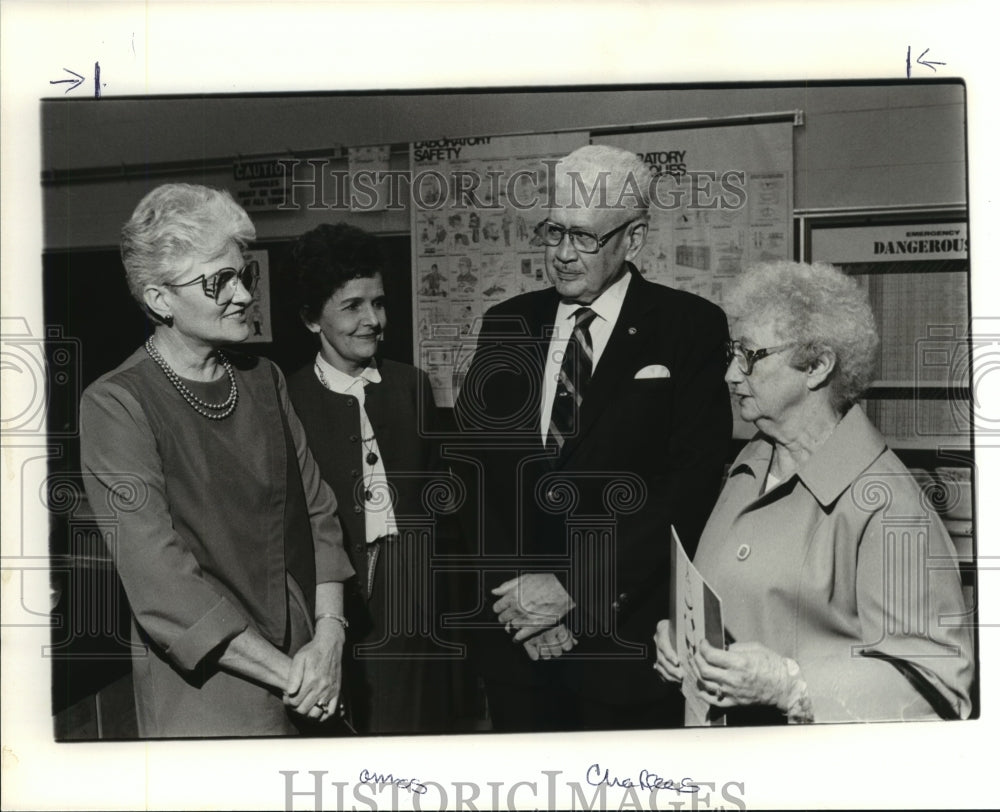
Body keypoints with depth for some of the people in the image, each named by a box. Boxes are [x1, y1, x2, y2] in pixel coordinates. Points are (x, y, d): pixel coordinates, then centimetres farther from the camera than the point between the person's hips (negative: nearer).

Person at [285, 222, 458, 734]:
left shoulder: (412, 386, 6)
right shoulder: (288, 402, -7)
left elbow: (436, 495, 11)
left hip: (416, 609, 3)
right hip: (336, 615, -3)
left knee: (423, 725, 13)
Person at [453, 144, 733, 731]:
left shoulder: (691, 329, -5)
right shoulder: (507, 326, 7)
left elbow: (692, 487, -11)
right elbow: (474, 466, 4)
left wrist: (573, 587, -14)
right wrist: (518, 588, -8)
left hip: (629, 636, -3)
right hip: (512, 633, 4)